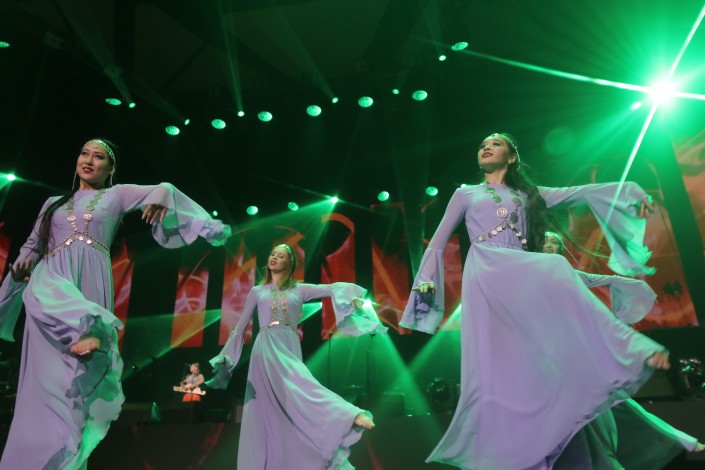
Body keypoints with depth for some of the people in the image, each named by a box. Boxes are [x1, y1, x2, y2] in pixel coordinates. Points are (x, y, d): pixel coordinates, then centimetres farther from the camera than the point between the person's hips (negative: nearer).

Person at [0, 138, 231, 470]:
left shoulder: (116, 195, 16)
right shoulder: (54, 203, 24)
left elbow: (164, 189, 6)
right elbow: (33, 245, 26)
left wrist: (160, 196, -17)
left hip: (90, 280, -2)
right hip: (52, 274, 3)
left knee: (75, 375, -9)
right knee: (41, 296, -37)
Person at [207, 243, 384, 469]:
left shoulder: (299, 290, 17)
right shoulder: (257, 291, 18)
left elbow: (331, 289, 5)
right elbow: (240, 327, 20)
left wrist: (352, 293, -15)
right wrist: (226, 357, 17)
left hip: (290, 348, 2)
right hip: (267, 348, -2)